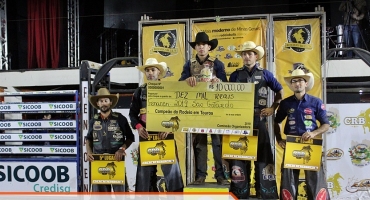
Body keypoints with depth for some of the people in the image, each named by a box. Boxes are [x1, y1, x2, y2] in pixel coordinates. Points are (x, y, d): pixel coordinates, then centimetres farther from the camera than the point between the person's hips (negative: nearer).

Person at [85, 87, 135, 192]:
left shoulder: (120, 118, 0)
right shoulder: (94, 120, 9)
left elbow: (130, 137, 4)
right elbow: (89, 139, 20)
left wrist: (122, 149, -12)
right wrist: (89, 152, 2)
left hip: (117, 159, -3)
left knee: (119, 190, -1)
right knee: (99, 191, 6)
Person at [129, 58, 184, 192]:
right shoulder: (139, 91, 10)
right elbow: (132, 113, 11)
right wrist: (138, 126, -7)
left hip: (165, 135, -2)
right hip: (146, 136, 2)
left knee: (170, 166, -5)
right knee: (145, 168, 4)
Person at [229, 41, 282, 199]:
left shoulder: (265, 74, 6)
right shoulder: (236, 75, 8)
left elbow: (280, 91, 13)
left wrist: (273, 108, 3)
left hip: (259, 121, -1)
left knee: (262, 156, 2)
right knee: (239, 156, 3)